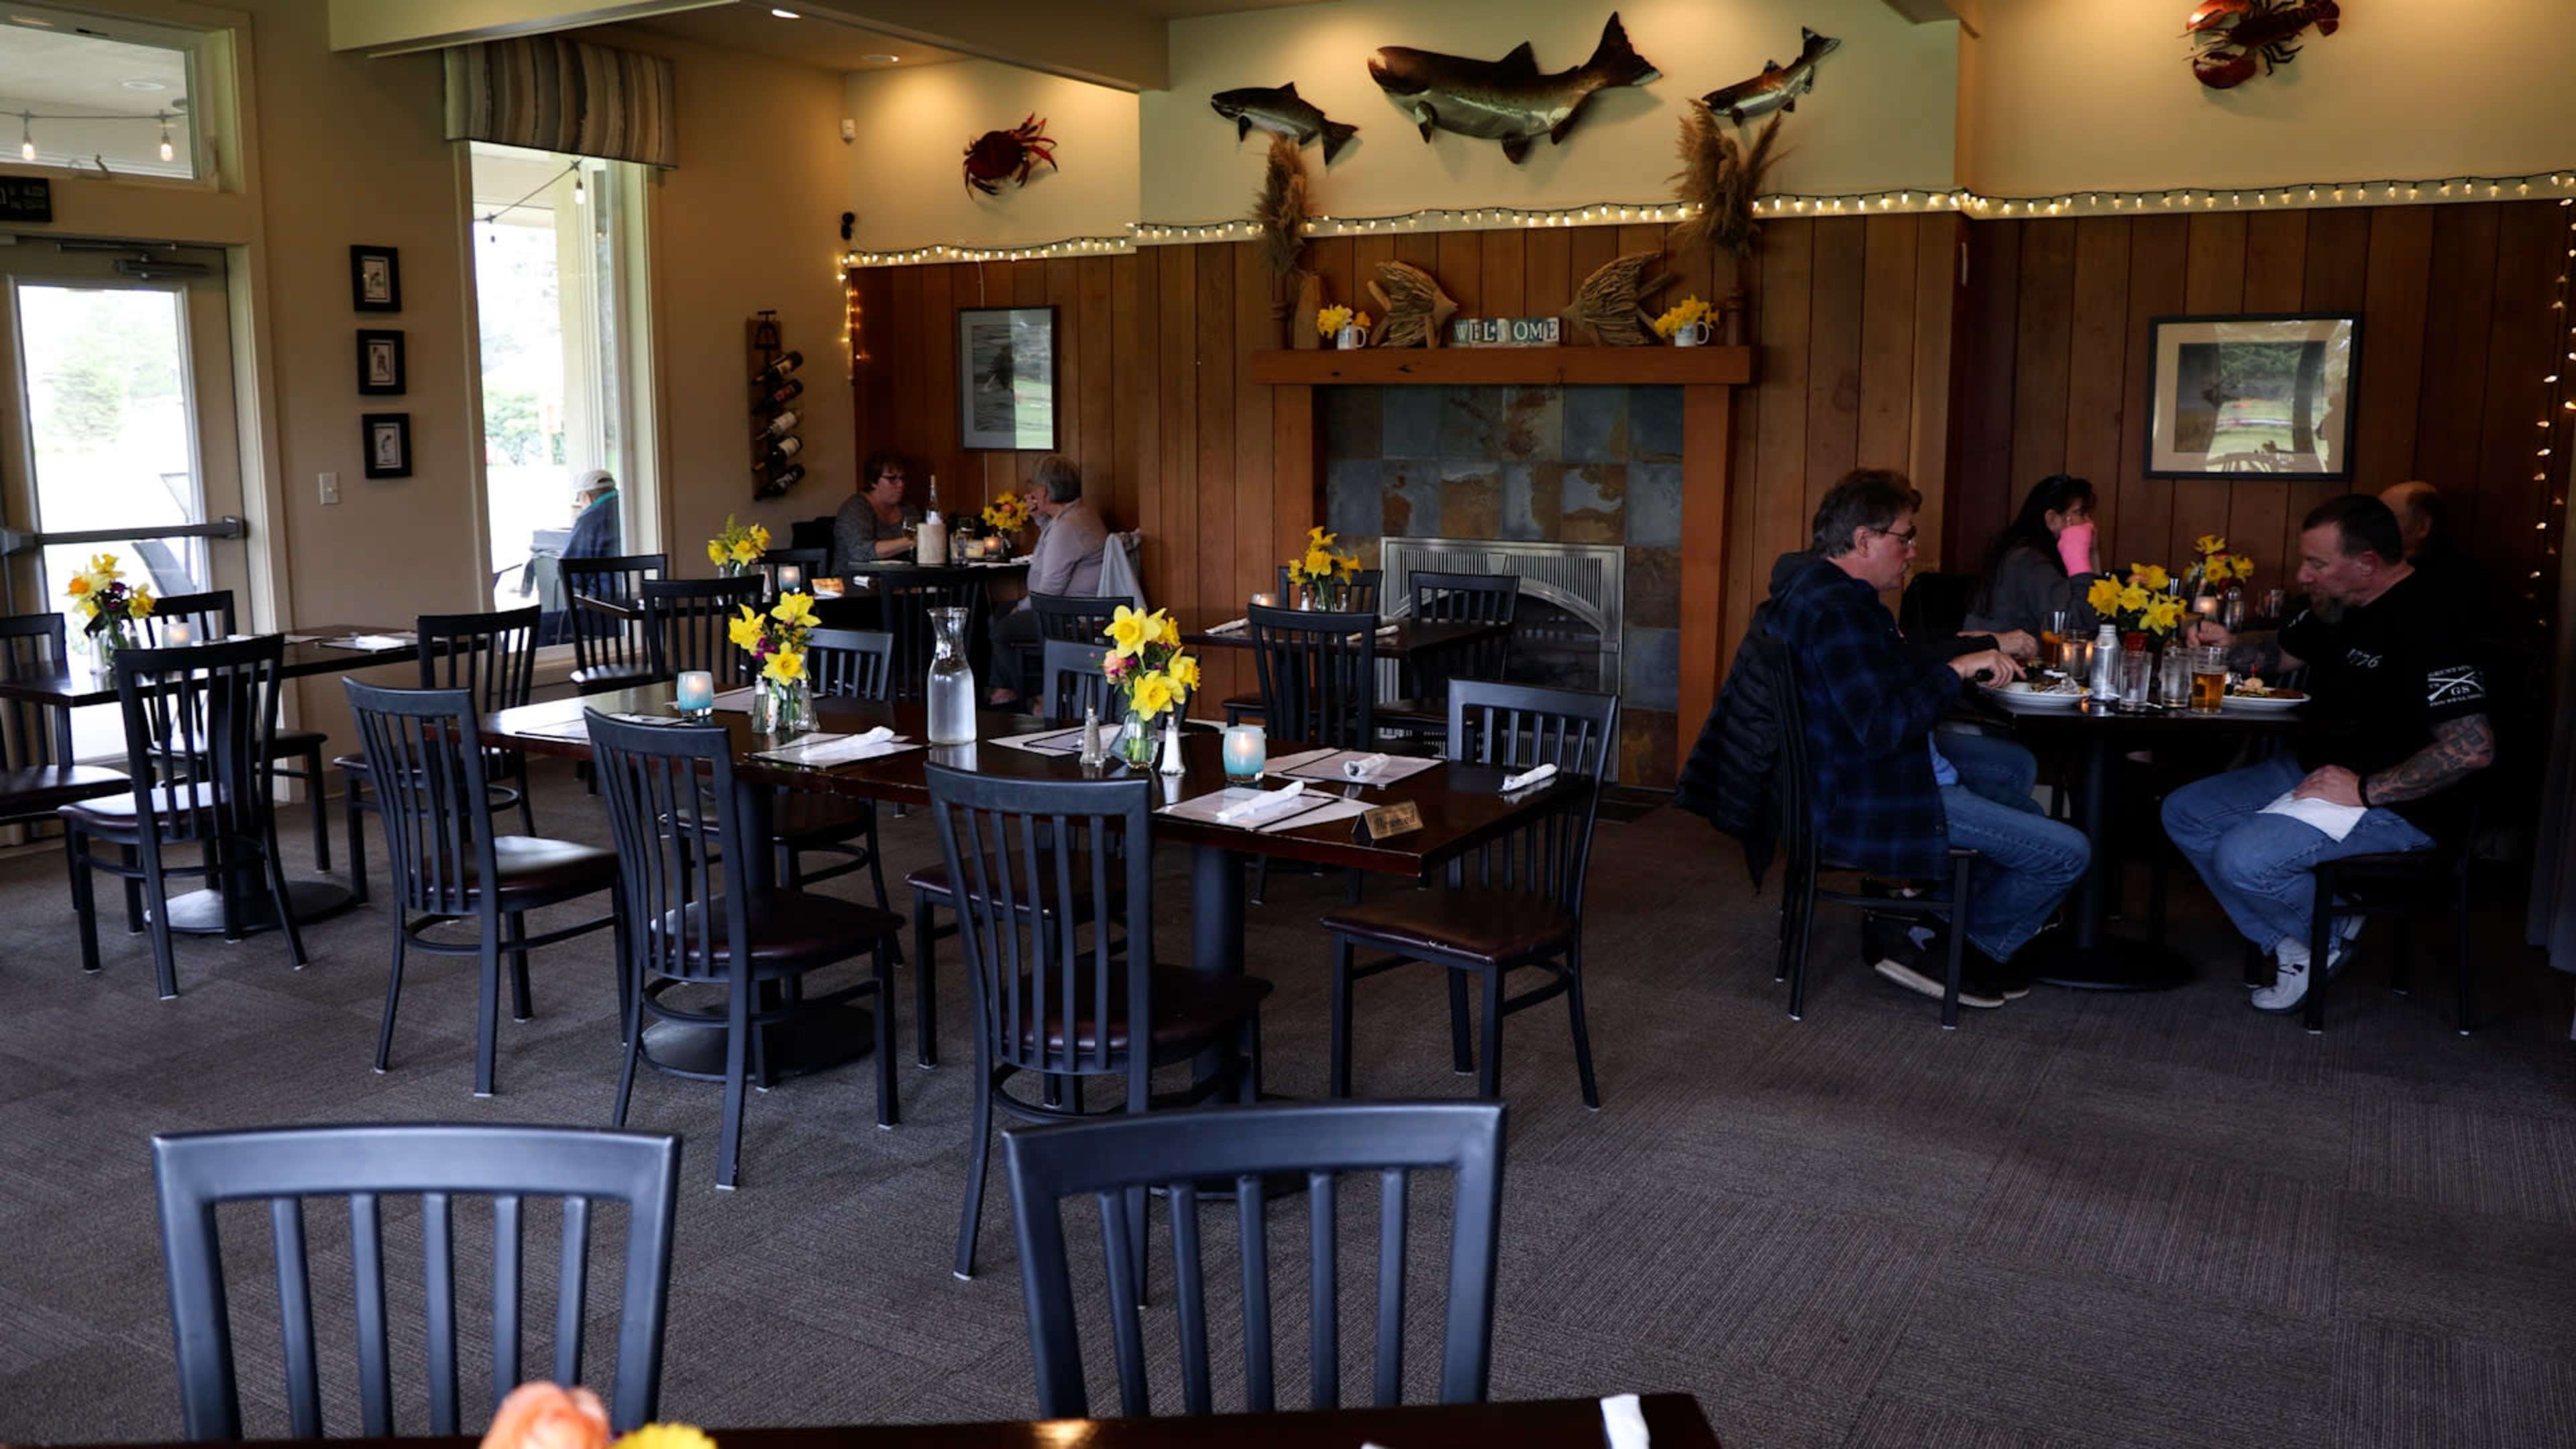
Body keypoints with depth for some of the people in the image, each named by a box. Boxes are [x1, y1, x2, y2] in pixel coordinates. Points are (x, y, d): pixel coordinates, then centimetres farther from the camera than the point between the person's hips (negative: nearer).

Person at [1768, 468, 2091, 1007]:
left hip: (1859, 766, 12)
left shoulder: (1819, 583, 8)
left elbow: (1902, 664, 21)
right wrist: (1960, 668, -25)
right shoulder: (1836, 610, -26)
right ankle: (1947, 954, 8)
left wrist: (1984, 649, 13)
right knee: (2068, 853, -9)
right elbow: (1882, 727, -32)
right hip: (1866, 804, -12)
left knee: (2016, 765, 29)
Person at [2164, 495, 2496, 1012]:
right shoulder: (2336, 607, 5)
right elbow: (2278, 652, 25)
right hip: (2312, 772, 10)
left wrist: (2365, 790, -24)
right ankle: (2289, 947, 7)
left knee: (2244, 859, -28)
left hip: (2393, 808, -10)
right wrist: (2228, 645, 2)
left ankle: (2328, 937, 4)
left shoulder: (2427, 627, -23)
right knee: (2184, 812, 5)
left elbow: (2473, 748, -29)